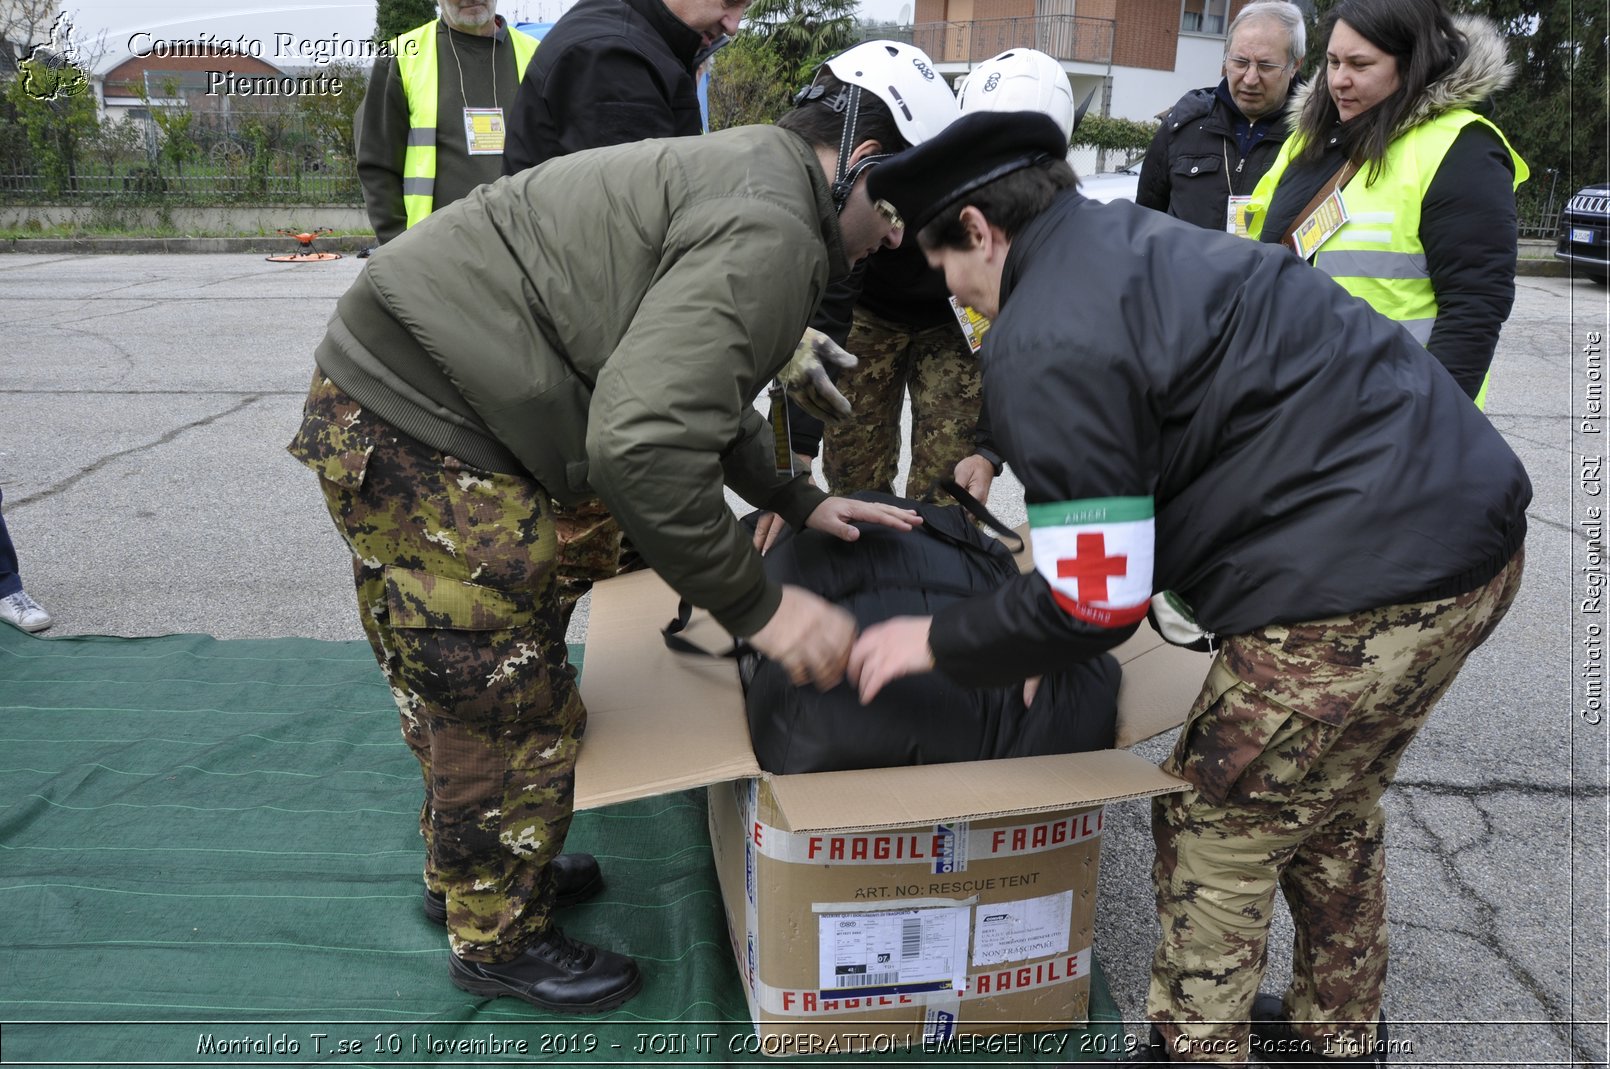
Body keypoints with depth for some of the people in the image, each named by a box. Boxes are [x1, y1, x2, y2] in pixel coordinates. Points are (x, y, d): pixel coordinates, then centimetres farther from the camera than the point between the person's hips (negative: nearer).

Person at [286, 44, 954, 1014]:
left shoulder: (740, 176, 15)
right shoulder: (771, 232, -20)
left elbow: (694, 395, 24)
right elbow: (640, 445, -31)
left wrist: (797, 501, 19)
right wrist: (758, 607, -20)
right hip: (424, 437, -11)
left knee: (459, 693, 26)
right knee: (514, 716, 4)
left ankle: (469, 871, 47)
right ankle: (502, 941, 27)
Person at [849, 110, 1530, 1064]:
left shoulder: (1048, 344, -15)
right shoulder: (1139, 240, 14)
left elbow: (1095, 601, -13)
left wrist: (938, 642, 1)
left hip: (1360, 586, -10)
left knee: (1214, 835, 8)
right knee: (1332, 811, 26)